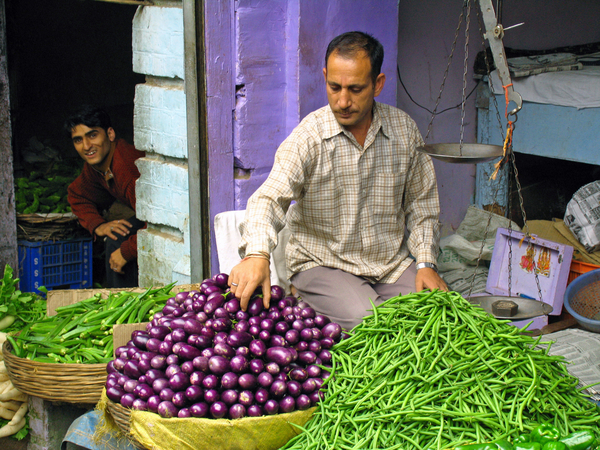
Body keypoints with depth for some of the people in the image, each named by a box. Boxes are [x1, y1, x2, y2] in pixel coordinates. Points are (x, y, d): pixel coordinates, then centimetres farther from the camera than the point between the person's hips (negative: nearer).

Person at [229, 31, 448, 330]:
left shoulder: (403, 129, 2)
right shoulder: (309, 137, -11)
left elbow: (421, 203, 12)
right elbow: (269, 198, -25)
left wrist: (425, 263, 0)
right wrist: (257, 254, -44)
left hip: (392, 264, 4)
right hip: (322, 264, -4)